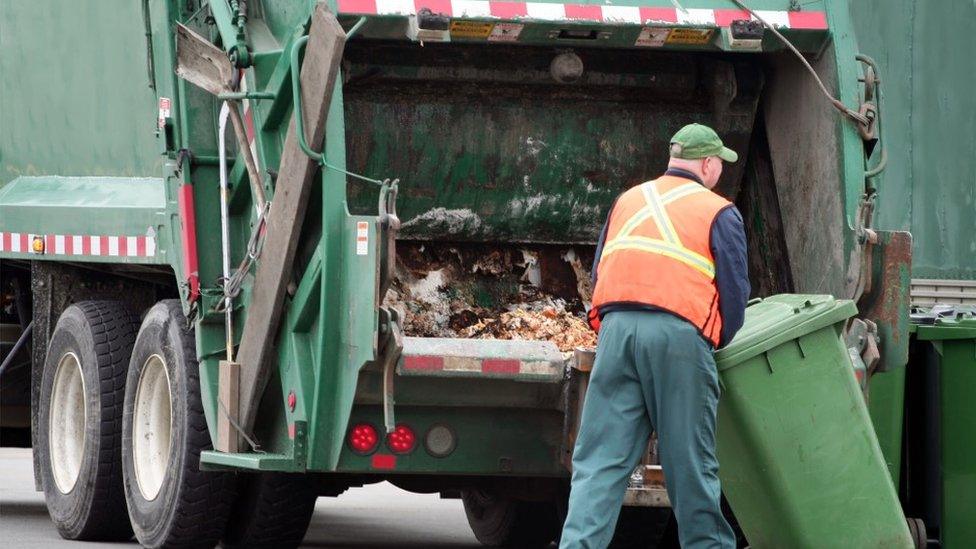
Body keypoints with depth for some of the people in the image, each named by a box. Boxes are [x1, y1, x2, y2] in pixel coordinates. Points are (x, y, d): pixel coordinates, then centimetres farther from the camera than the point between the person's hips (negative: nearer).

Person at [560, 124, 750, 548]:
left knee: (600, 461, 0)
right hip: (679, 335, -3)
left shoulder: (627, 201, 23)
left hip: (617, 327, 4)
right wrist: (717, 342, 18)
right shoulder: (718, 214, 8)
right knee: (690, 465, 4)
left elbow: (599, 274, 22)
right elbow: (734, 290, 3)